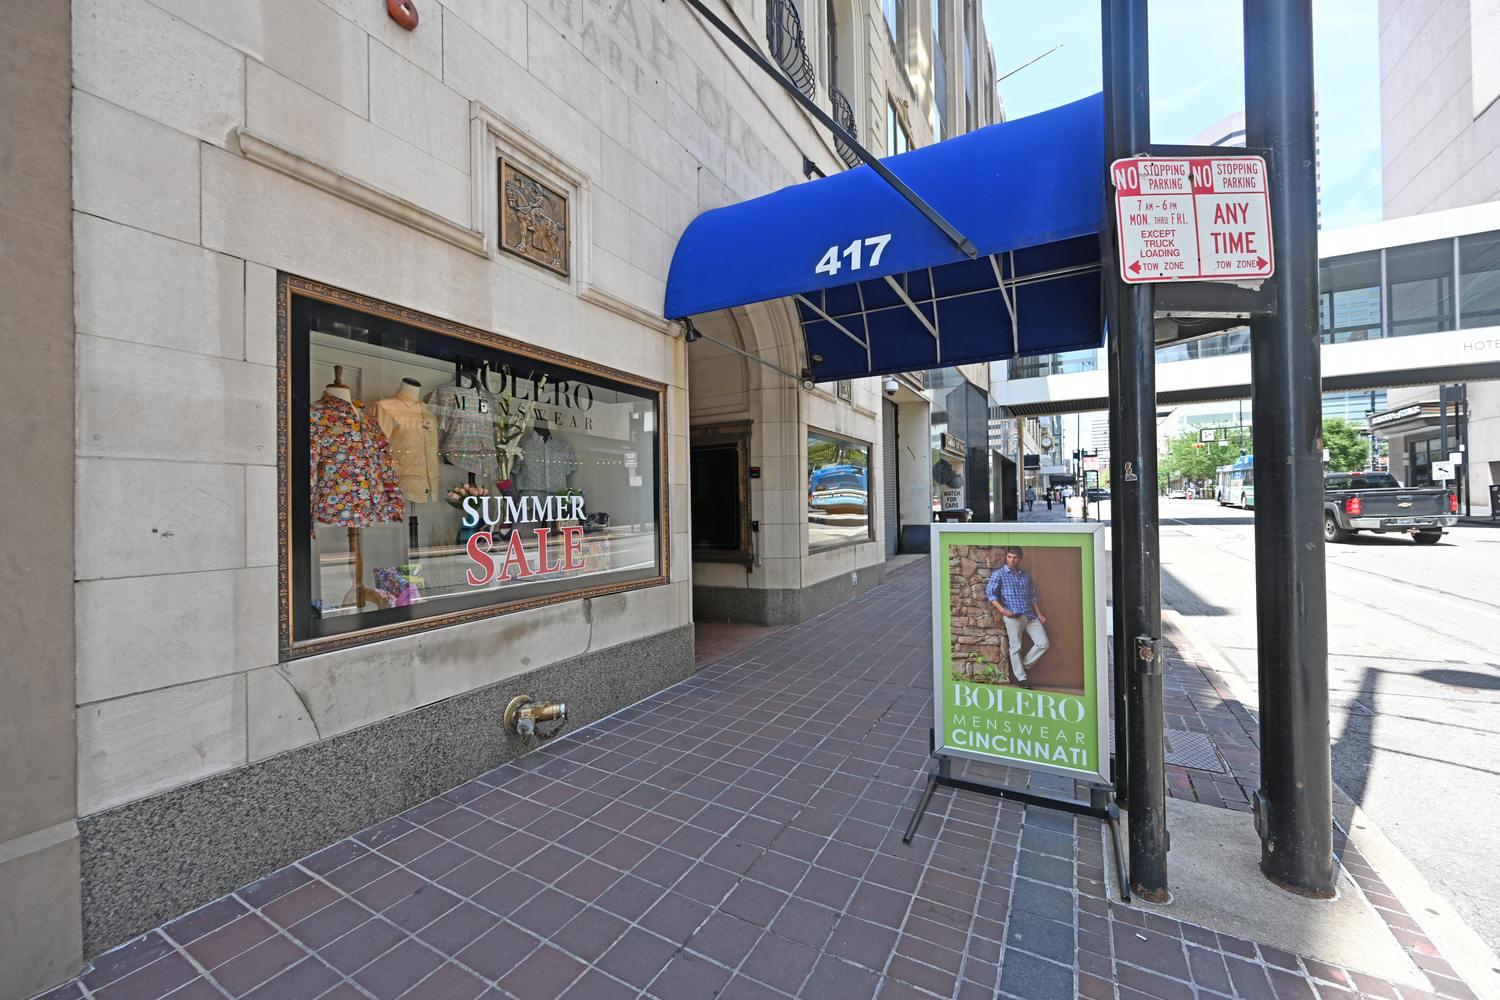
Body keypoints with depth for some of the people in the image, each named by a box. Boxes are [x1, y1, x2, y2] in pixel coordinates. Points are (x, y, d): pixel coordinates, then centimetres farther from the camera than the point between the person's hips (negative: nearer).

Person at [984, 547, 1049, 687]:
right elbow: (990, 593, -8)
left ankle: (1023, 665, 19)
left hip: (1030, 615, 5)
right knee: (1016, 647, -1)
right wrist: (1003, 610, -17)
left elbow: (1032, 596, 21)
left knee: (1043, 643, 1)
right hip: (1013, 616, -5)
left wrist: (1039, 613, 14)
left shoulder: (1026, 575, 14)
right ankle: (1021, 678, 13)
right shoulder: (999, 574, -2)